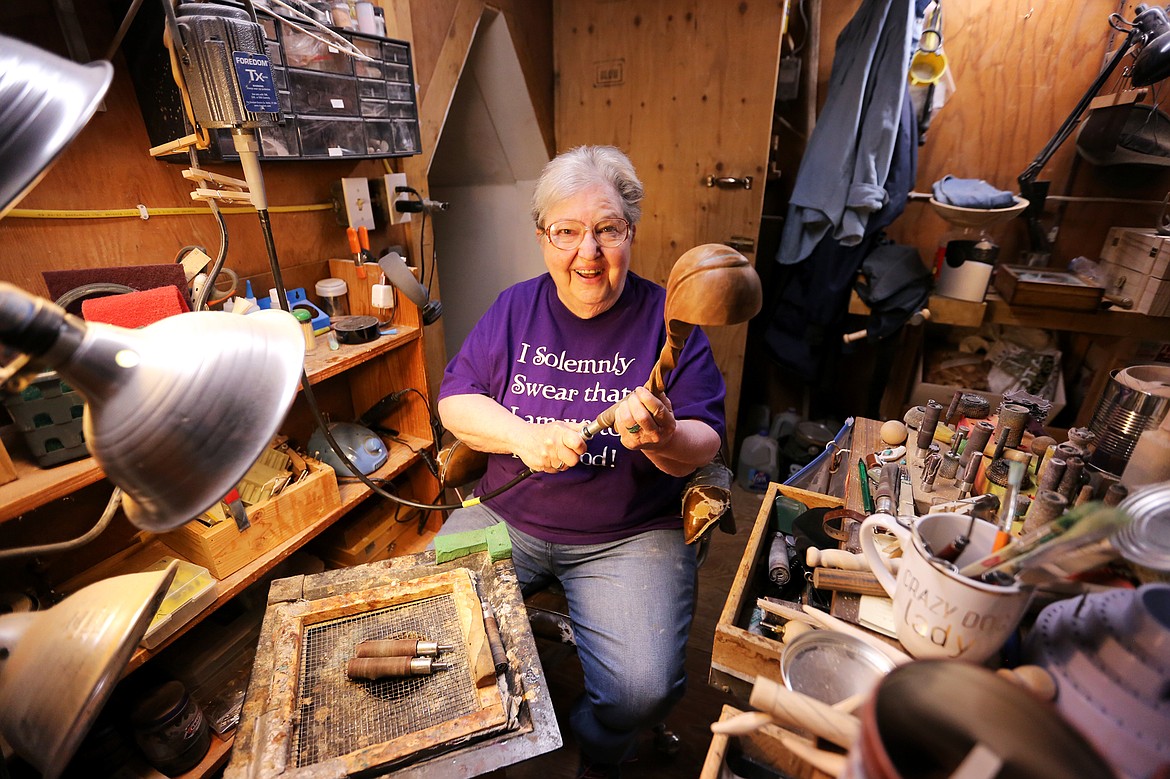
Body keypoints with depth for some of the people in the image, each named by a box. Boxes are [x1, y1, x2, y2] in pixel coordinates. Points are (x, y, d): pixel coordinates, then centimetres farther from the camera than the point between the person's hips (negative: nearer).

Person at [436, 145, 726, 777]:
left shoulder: (669, 320, -6)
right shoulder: (515, 308, 3)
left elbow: (705, 444, -7)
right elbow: (454, 401, 0)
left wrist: (663, 440, -30)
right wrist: (524, 435, -18)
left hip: (629, 534, -2)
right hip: (506, 514, 3)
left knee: (640, 690, -17)